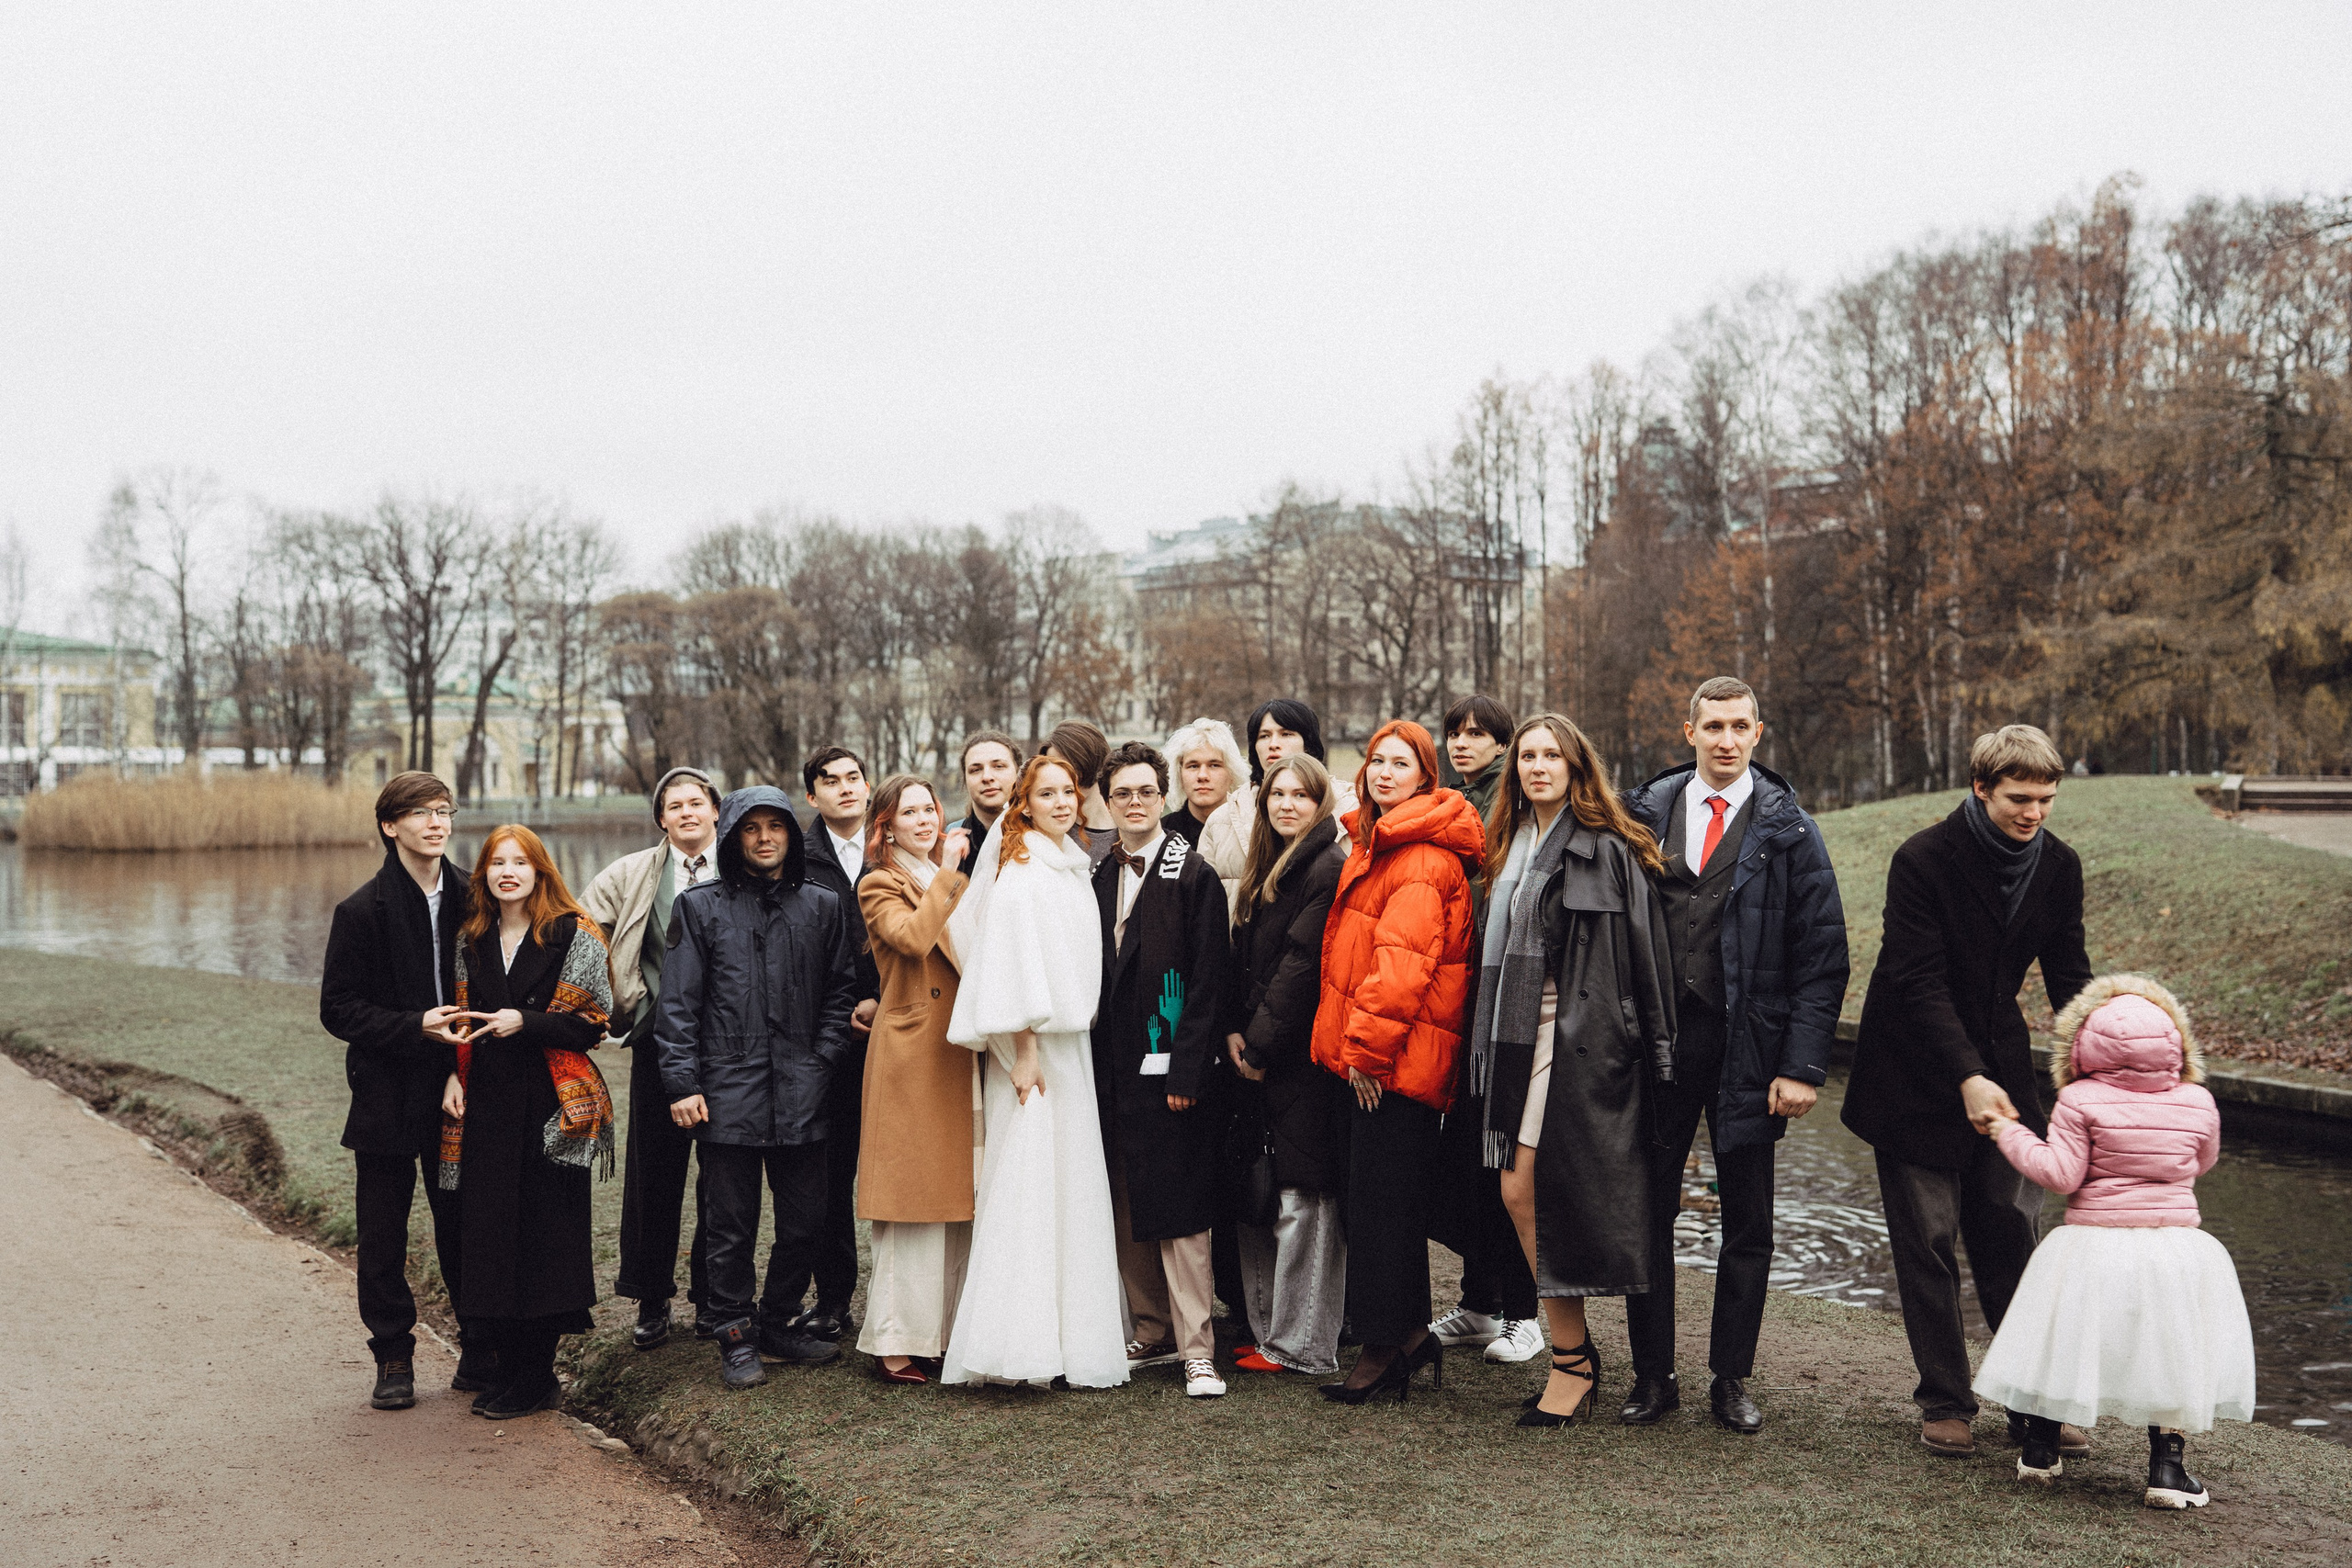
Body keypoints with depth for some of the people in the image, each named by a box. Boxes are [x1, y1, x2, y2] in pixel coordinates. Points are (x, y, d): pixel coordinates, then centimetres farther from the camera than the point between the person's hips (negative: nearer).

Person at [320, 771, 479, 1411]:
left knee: (463, 1224, 7)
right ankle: (393, 1357, 21)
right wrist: (414, 1026, -18)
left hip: (454, 1091, 2)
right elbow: (338, 1009, -6)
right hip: (386, 1092, -2)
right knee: (383, 1233, 7)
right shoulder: (362, 911, -5)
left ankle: (481, 1349, 20)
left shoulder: (472, 898, 4)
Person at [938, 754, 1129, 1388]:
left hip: (1075, 1044, 9)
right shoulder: (1018, 873, -11)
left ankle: (1076, 1330, 20)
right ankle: (1018, 1342, -3)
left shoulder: (1073, 866, 14)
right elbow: (1012, 962, -16)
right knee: (1029, 1187, -7)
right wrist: (1025, 1051, -19)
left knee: (1074, 1188, 12)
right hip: (1033, 1050, -9)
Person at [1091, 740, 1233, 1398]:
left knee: (1179, 1212, -4)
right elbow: (1093, 976, 15)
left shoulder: (1194, 875, -6)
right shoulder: (1098, 877, 12)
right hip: (1114, 1070, 6)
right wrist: (1096, 1065, 7)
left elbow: (1208, 981, -11)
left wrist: (1186, 1072, -16)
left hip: (1170, 1069, -6)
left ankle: (1197, 1349, 4)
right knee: (1128, 1210, 11)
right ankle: (1150, 1334, 24)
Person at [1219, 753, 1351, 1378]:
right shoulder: (1263, 870, 17)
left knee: (1300, 1200, -3)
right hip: (1255, 1057, 9)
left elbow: (1302, 963, -15)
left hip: (1302, 1056, -9)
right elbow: (1241, 953, 14)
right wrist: (1235, 1032, 1)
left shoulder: (1329, 869, -11)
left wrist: (1260, 1044, -12)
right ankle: (1266, 1329, 23)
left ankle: (1302, 1346, 6)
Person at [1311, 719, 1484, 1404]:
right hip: (1372, 1056, 10)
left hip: (1395, 1061, -10)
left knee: (1379, 1201, -3)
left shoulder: (1423, 858, -14)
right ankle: (1410, 1334, 24)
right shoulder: (1376, 845, 18)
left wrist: (1366, 1046, -20)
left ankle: (1384, 1347, 7)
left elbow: (1403, 960, -22)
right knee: (1390, 1199, 14)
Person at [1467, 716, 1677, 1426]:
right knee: (1518, 1194, 4)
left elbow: (1643, 951, -7)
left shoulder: (1607, 849, -5)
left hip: (1580, 1039, -7)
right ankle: (1573, 1352, 17)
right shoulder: (1511, 847, 16)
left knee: (1543, 1193, -8)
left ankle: (1571, 1361, 6)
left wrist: (1656, 1049, -9)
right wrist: (1489, 1043, 17)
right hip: (1517, 1035, 7)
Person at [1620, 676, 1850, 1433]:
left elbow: (1822, 957, -3)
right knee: (1648, 1211, 7)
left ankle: (1732, 1379, 24)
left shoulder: (1788, 831, -1)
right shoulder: (1646, 813, 5)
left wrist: (1803, 1065, -11)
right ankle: (1652, 1375, 20)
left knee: (1748, 1221, 9)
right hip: (1657, 1040, 1)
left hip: (1746, 1048, -1)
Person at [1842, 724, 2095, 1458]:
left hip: (1999, 1067, 4)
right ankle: (1945, 1403, 13)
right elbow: (1920, 982, -20)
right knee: (1927, 1244, 1)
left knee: (2011, 1238, 4)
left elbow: (2069, 978, 2)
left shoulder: (2059, 866, -2)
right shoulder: (1923, 860, -18)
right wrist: (1968, 1079, -28)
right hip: (1918, 1078, -4)